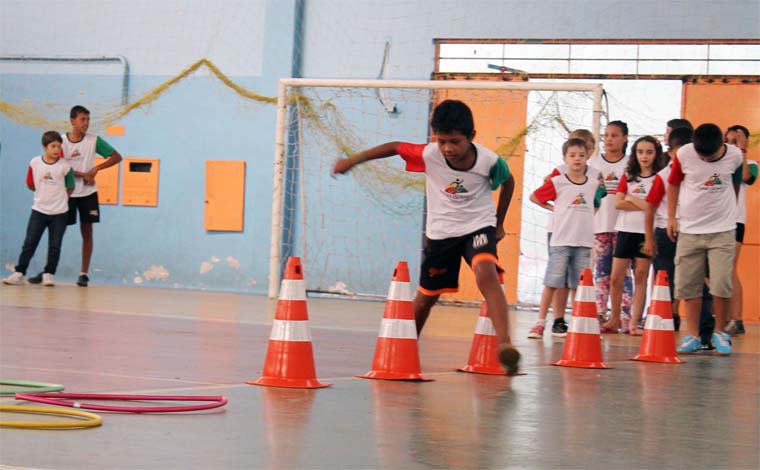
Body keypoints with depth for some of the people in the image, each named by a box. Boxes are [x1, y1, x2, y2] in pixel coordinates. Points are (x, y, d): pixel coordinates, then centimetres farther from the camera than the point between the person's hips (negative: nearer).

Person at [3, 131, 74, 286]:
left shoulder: (64, 166, -10)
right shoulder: (35, 163, -6)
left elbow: (70, 188, 3)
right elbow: (30, 184, 8)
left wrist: (58, 196, 5)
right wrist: (45, 192, 10)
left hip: (58, 213, -1)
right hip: (39, 210, 1)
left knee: (54, 246, 4)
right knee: (29, 243, 1)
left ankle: (49, 274, 15)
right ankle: (19, 273, 6)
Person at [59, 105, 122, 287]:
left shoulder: (94, 140, -2)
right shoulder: (61, 140, -4)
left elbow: (116, 157, -1)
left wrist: (96, 168, -12)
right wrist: (83, 175, -16)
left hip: (88, 193, 1)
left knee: (87, 232, 0)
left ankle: (84, 273, 4)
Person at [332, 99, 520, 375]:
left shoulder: (489, 161, -21)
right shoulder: (429, 155, -21)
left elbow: (508, 182, 1)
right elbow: (394, 147, -5)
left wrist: (499, 223, 6)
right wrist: (353, 160, -5)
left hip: (478, 226, -2)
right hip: (440, 233, 2)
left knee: (486, 275, -31)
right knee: (426, 296, 13)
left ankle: (505, 345, -40)